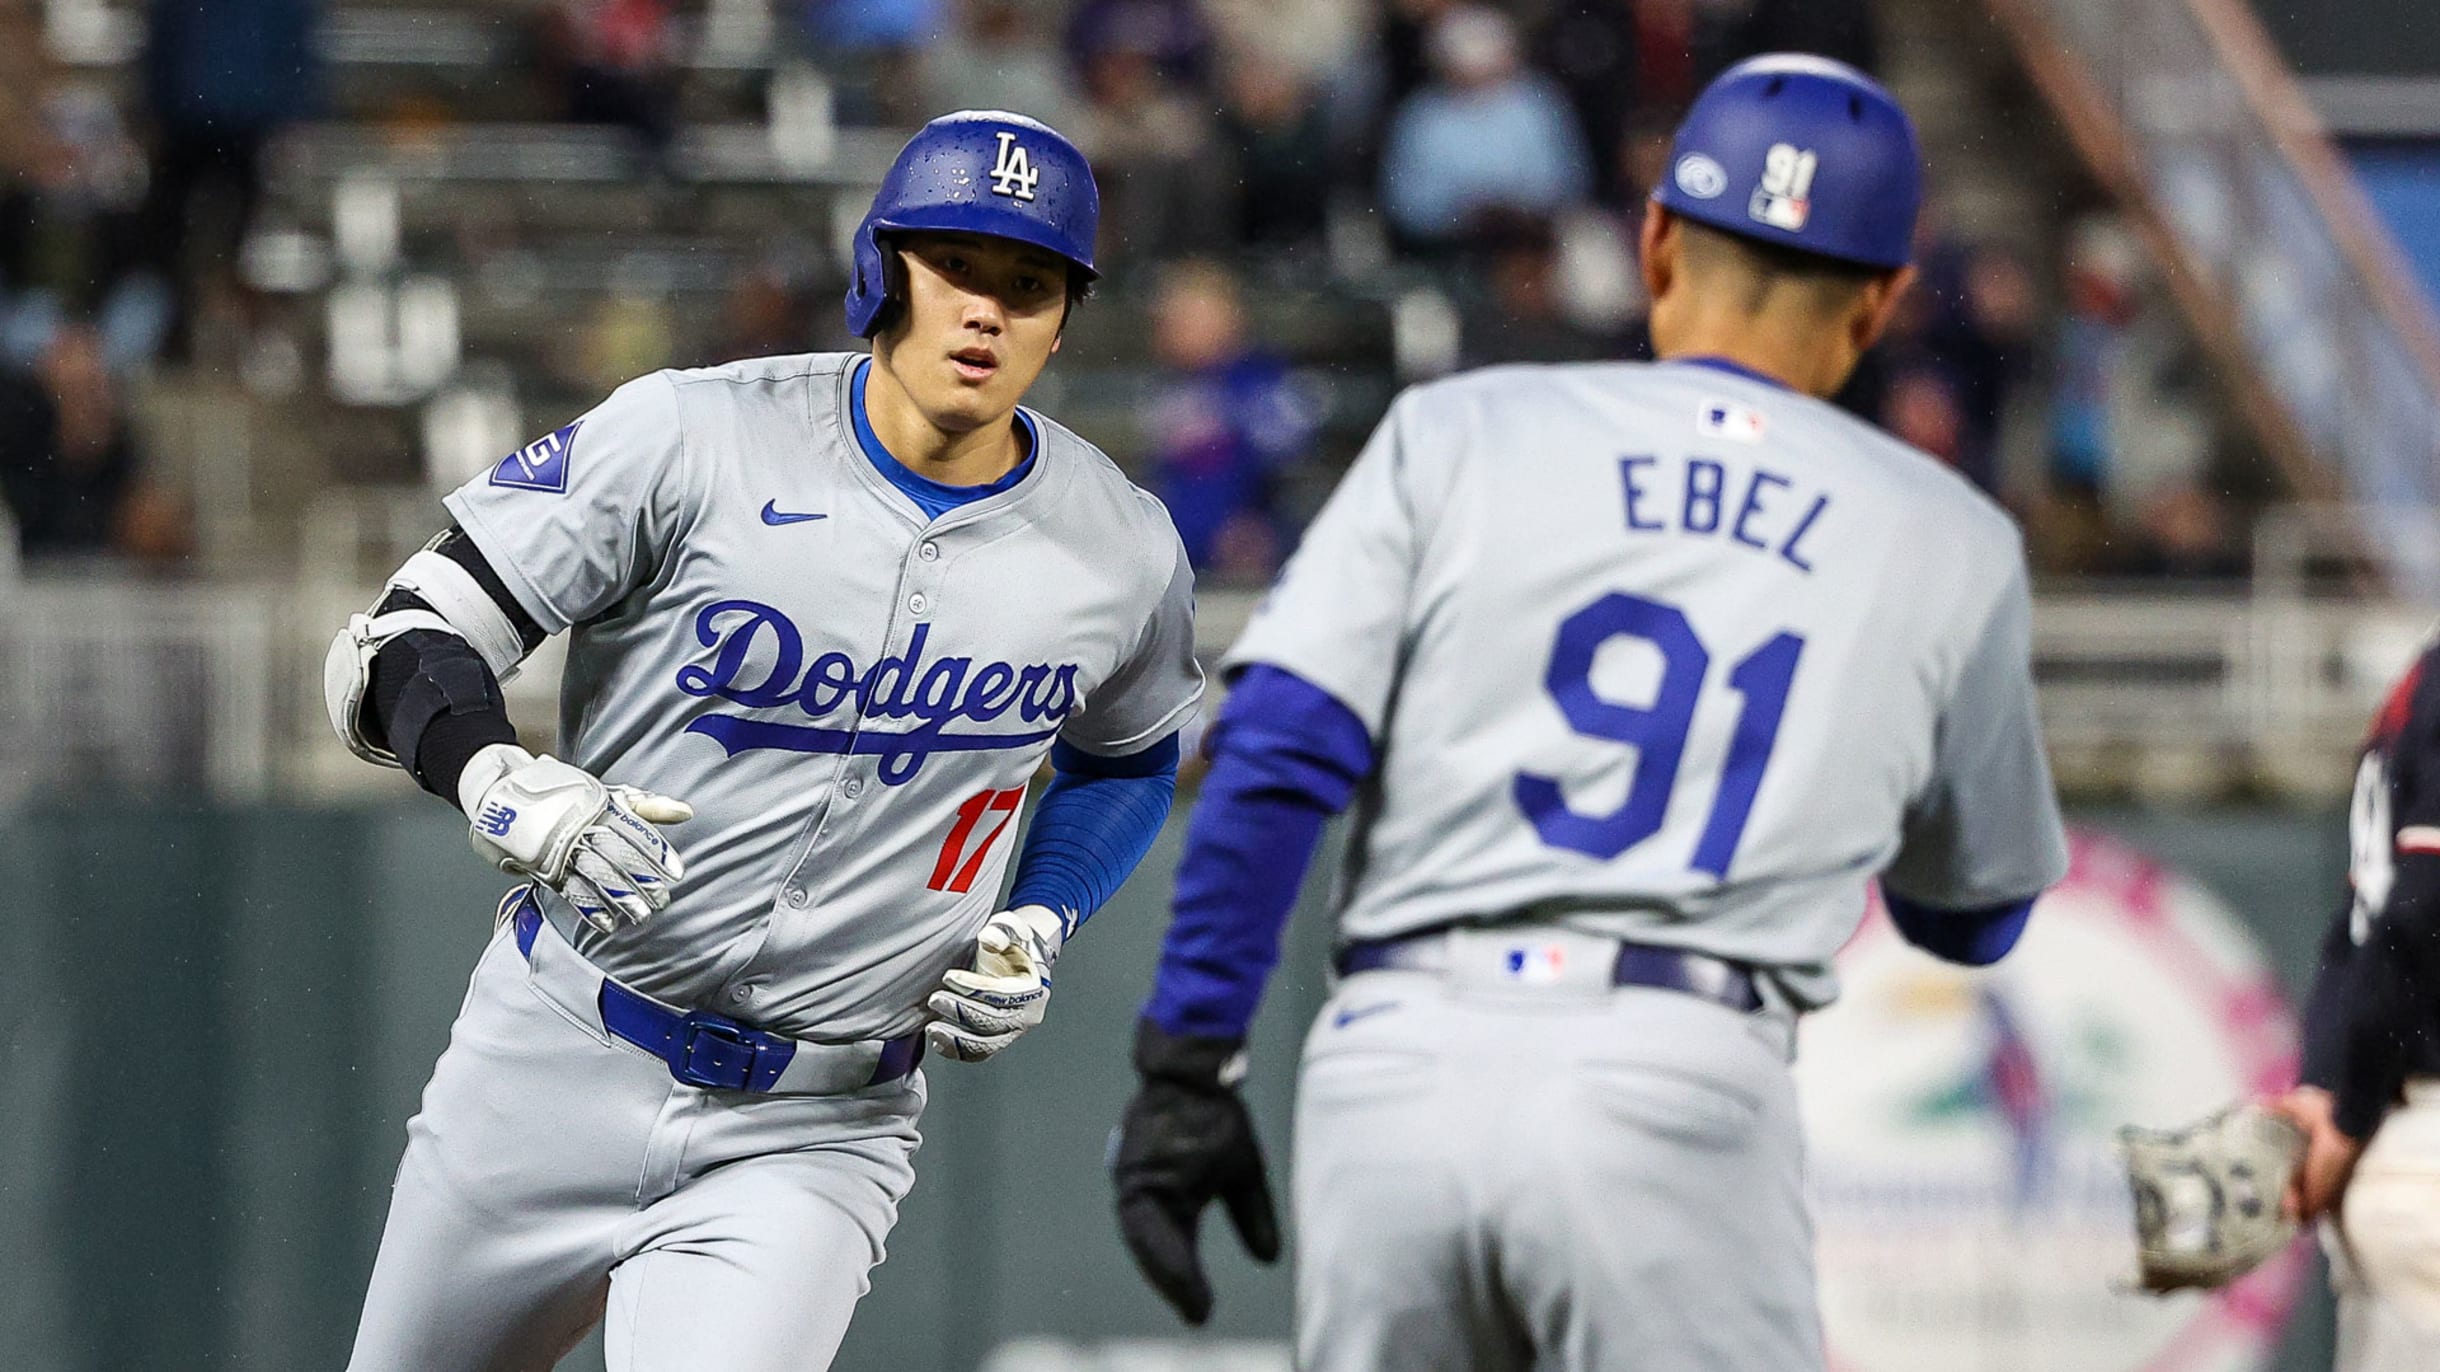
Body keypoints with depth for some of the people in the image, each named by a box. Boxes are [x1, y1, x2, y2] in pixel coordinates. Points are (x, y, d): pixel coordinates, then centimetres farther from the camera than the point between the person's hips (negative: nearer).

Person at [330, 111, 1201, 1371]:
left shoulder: (1123, 555, -4)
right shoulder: (691, 441, -14)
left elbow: (1128, 753, 19)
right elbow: (399, 651, -15)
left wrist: (1034, 933, 1)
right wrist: (498, 782, -36)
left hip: (814, 1134, 0)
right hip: (561, 1061, 0)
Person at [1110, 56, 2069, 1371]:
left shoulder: (1457, 434, 14)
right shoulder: (1949, 543, 16)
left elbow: (1276, 751, 1)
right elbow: (1977, 913, 29)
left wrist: (1188, 1062, 2)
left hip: (1390, 1066, 2)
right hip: (1675, 1090, -2)